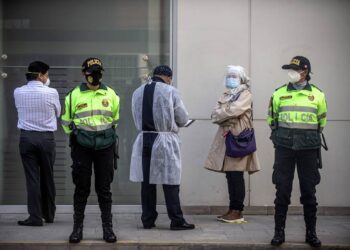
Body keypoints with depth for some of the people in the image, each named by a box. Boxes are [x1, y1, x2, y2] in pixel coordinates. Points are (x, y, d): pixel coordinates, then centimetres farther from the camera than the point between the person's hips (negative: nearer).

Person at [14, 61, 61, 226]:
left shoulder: (18, 92, -1)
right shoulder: (51, 93, -9)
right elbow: (58, 112, 8)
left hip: (26, 137, 1)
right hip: (46, 138, -1)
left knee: (32, 178, 1)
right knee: (47, 177, 12)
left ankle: (35, 217, -1)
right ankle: (49, 215, 22)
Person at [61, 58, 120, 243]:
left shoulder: (110, 95, 6)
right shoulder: (74, 95, 1)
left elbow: (115, 118, 19)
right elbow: (66, 121, 11)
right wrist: (76, 136, 11)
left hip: (105, 147, 1)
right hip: (82, 148, -1)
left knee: (104, 188, 5)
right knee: (81, 188, 3)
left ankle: (107, 228, 10)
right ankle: (77, 228, 11)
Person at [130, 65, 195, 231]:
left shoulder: (137, 92, 7)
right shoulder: (170, 91, -7)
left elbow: (137, 118, 14)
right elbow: (183, 119, -1)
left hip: (143, 140, 4)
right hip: (165, 141, -4)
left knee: (147, 182, 9)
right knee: (170, 183, 1)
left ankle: (148, 220, 14)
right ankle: (176, 221, 5)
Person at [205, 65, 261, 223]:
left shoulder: (245, 94, -2)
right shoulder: (226, 95, 19)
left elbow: (233, 111, -17)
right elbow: (215, 114, 7)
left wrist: (220, 114, -1)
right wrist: (228, 121, -10)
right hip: (226, 137, 7)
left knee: (236, 174, -8)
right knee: (230, 175, 6)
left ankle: (238, 212, -7)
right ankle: (232, 209, 10)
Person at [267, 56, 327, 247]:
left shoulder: (318, 95, 3)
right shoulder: (279, 94, 5)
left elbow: (321, 122, 13)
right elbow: (272, 119, 17)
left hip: (308, 149, 0)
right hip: (284, 148, 0)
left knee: (309, 192, 4)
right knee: (282, 191, 0)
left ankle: (311, 233, 14)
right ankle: (279, 232, 8)